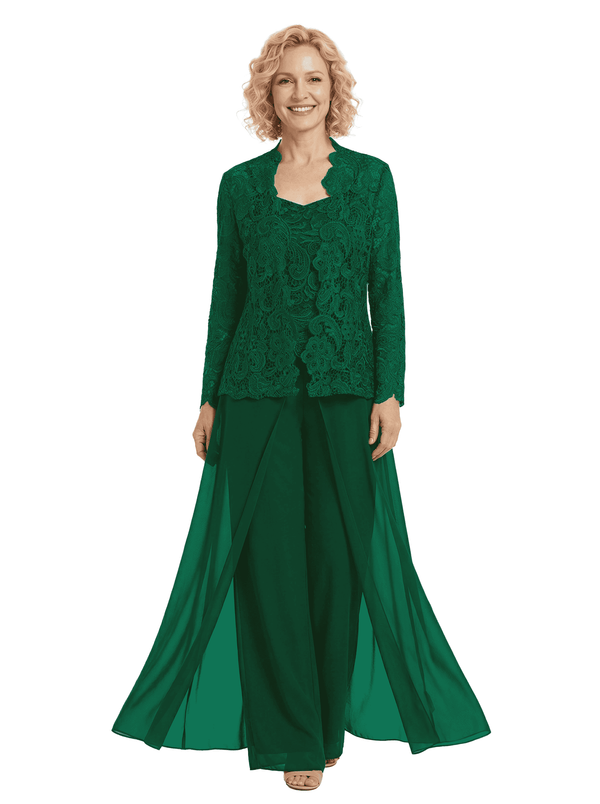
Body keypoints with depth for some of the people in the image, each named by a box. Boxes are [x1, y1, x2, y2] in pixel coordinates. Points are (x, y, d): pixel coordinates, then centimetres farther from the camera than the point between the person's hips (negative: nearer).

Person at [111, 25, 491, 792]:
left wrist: (390, 391, -6)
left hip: (345, 390, 0)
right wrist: (210, 398, 6)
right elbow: (226, 295, 9)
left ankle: (333, 718, 21)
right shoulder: (240, 184, 7)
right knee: (270, 555, 1)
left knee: (344, 553, 2)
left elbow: (387, 290, 2)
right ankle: (289, 733, 14)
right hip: (258, 391, 1)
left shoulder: (370, 177, 4)